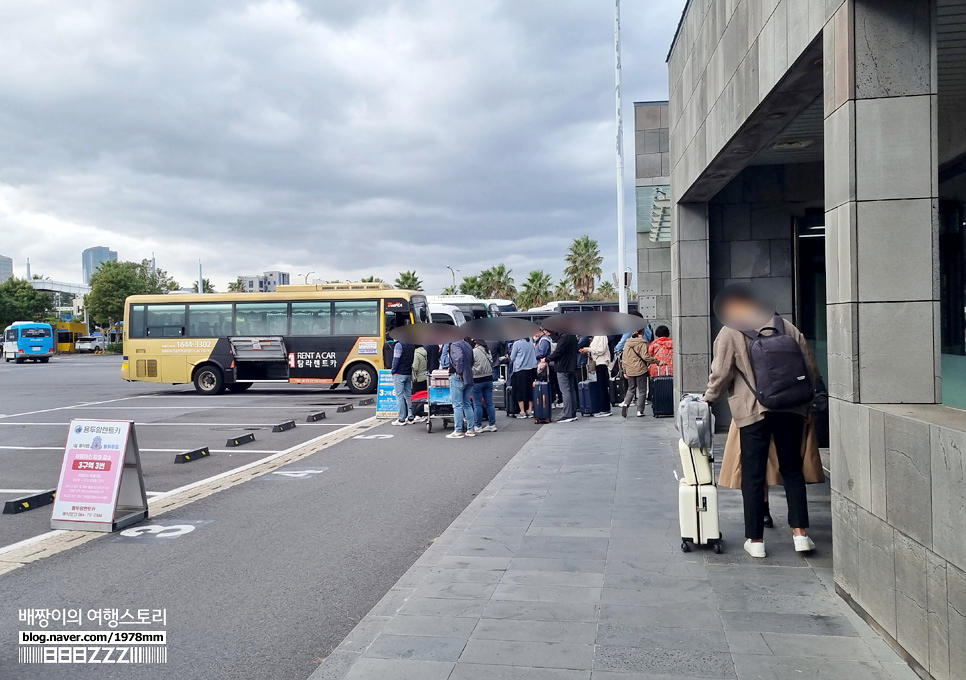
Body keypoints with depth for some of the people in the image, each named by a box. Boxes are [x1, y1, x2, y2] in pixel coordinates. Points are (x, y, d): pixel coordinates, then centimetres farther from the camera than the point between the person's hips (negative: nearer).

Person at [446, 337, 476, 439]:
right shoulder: (467, 345, 15)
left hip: (457, 378, -8)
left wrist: (459, 371, -20)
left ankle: (458, 431, -1)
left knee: (457, 405, -3)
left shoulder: (454, 345, -10)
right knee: (467, 404, 14)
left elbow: (459, 357, -27)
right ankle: (470, 430, 15)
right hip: (469, 378, 8)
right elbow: (472, 361, 15)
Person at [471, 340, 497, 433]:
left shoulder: (474, 352, -13)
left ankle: (478, 426, 3)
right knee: (489, 403, 9)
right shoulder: (487, 351, 7)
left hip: (477, 380, -6)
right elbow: (492, 364, 13)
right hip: (489, 378, 7)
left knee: (477, 404, 0)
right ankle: (492, 424, 12)